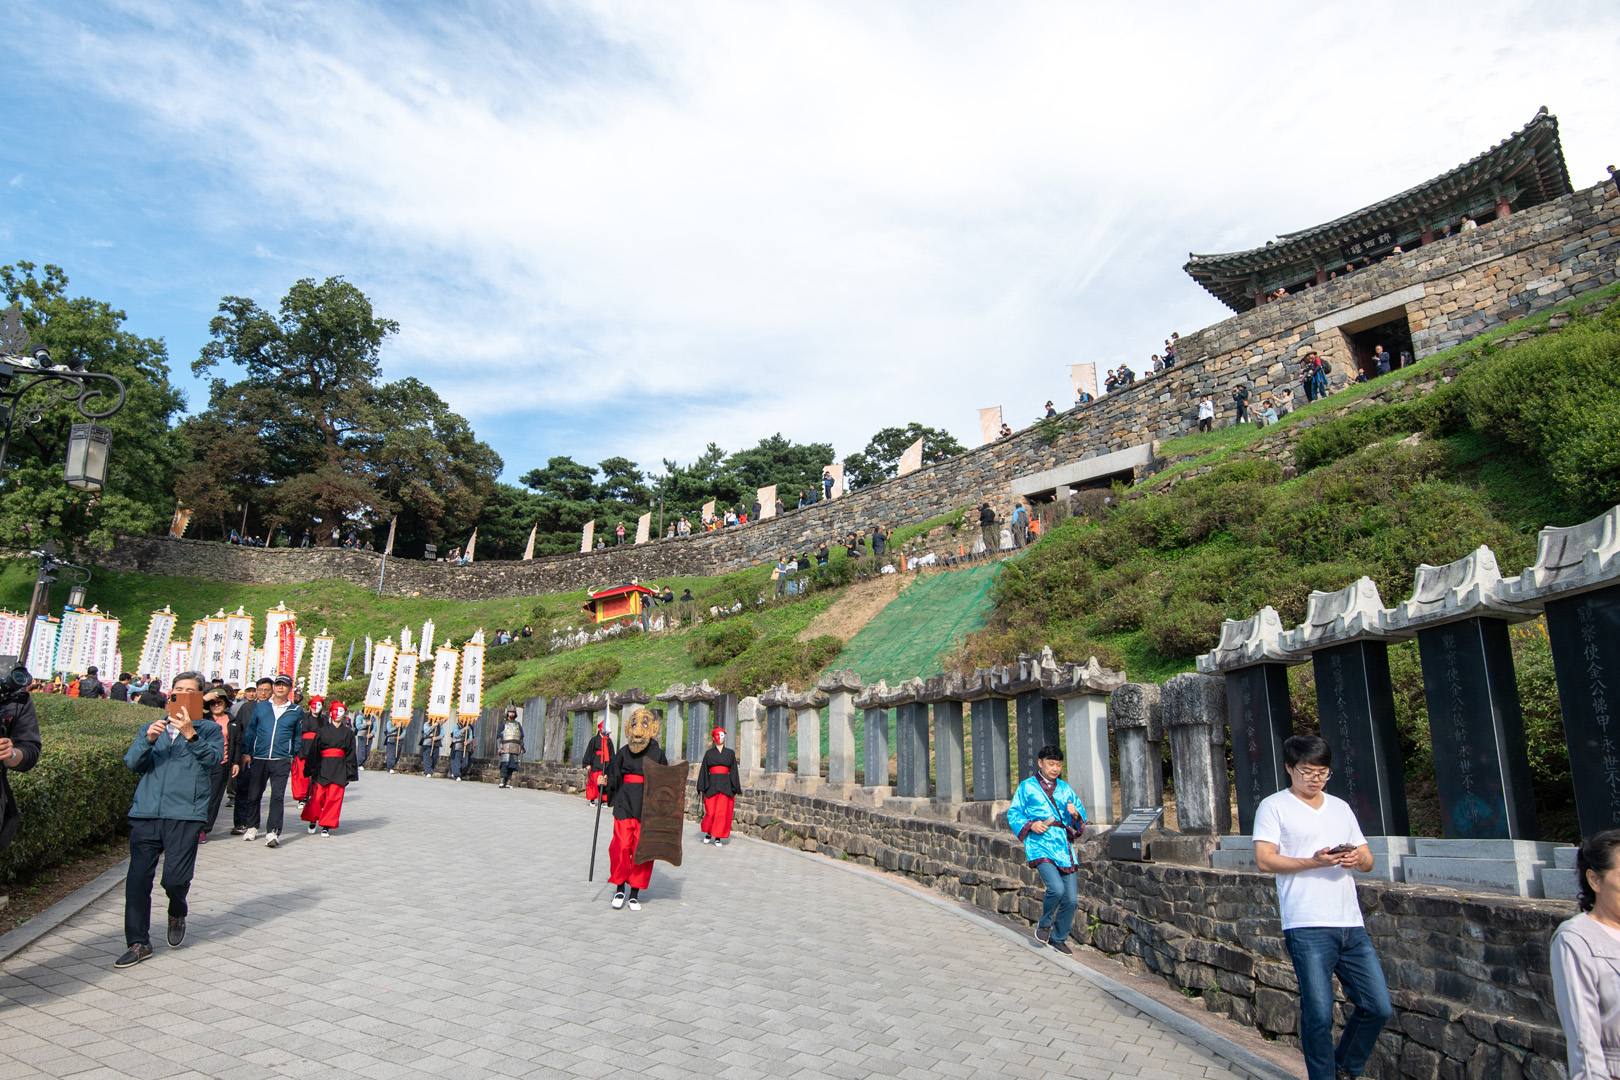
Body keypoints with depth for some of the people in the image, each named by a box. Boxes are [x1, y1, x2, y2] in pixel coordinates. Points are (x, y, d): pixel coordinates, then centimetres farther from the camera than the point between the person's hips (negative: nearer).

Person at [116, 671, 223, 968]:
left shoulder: (209, 729, 9)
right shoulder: (152, 727, 19)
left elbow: (214, 758, -8)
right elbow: (132, 763, 8)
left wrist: (191, 735, -22)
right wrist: (148, 740, -10)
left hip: (185, 814, -3)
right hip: (146, 813, 3)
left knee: (175, 878, -8)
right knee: (137, 878, -1)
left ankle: (178, 915, 25)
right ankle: (138, 943, 13)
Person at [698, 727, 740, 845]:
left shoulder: (730, 753, 8)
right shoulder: (709, 753, 8)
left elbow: (734, 771, 8)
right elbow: (704, 771, 7)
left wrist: (735, 789, 3)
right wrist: (701, 788, 0)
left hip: (725, 786, 0)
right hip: (711, 785, 0)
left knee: (722, 812, -4)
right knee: (710, 812, -4)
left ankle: (718, 838, 6)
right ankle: (708, 833, 20)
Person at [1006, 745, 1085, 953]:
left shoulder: (1065, 788, 16)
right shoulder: (1027, 787, 5)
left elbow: (1082, 817, 16)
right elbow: (1013, 814, 6)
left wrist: (1075, 814, -7)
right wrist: (1030, 825, -12)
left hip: (1064, 848, 5)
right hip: (1040, 846, -4)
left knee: (1071, 898, 1)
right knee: (1057, 888, -23)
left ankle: (1058, 938, 24)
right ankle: (1044, 924, 7)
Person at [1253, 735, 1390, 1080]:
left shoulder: (1340, 807, 18)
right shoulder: (1274, 807, 0)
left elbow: (1368, 859, 19)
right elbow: (1264, 860, -8)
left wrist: (1358, 859, -5)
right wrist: (1314, 862, -20)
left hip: (1351, 924, 6)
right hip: (1307, 927, -6)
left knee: (1378, 1007, 7)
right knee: (1319, 1015, -4)